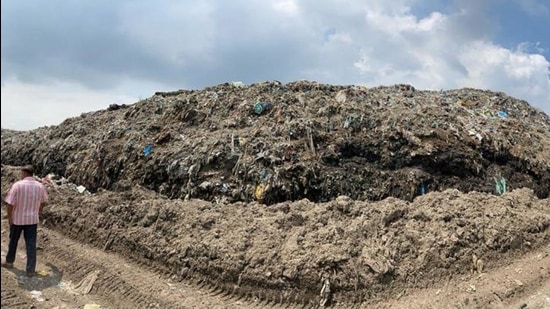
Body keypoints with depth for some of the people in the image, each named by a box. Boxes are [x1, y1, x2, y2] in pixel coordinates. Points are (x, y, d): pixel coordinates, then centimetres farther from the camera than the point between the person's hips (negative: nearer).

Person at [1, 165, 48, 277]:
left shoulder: (17, 185, -16)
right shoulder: (40, 186, -4)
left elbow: (10, 203, -18)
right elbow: (44, 201, 12)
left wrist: (9, 217, -6)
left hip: (17, 218, -2)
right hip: (32, 219, 2)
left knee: (13, 241, 20)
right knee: (31, 244, 4)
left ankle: (9, 261, 40)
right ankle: (31, 270, 5)